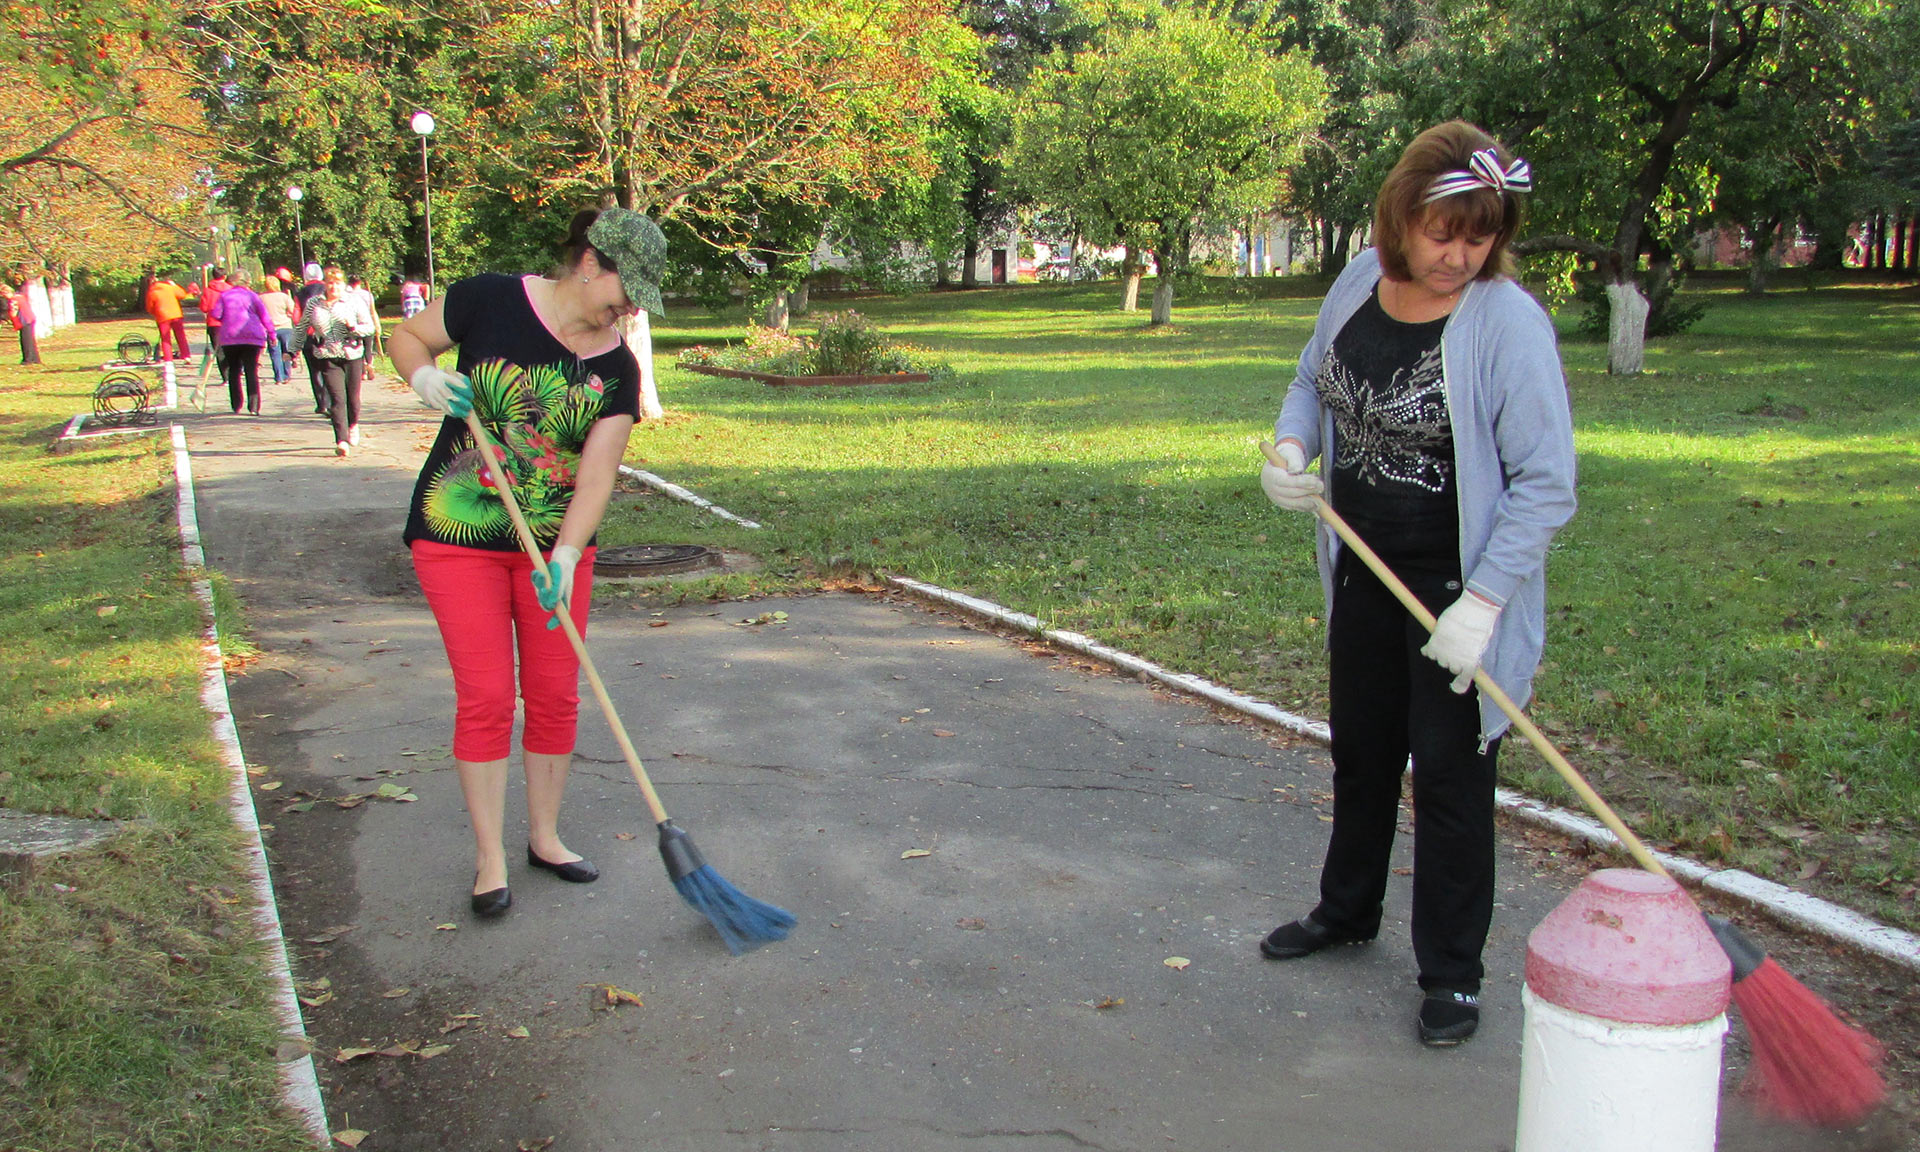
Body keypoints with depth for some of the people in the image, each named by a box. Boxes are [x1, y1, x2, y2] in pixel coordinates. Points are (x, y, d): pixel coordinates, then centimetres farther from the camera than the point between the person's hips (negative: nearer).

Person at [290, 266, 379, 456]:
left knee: (353, 396, 9)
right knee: (337, 398, -11)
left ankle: (353, 425, 40)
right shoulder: (314, 303, 5)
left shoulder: (353, 301, 1)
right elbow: (301, 328, 17)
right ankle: (342, 440, -16)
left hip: (352, 355, 0)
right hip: (327, 357, 0)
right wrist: (294, 350, 18)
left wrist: (353, 327, -16)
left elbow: (369, 326, 2)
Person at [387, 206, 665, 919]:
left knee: (555, 695, 7)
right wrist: (425, 378, -18)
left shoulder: (617, 369, -3)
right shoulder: (493, 301, -10)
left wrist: (564, 556, -22)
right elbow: (405, 337, 4)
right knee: (485, 695, -3)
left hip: (556, 543, 3)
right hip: (458, 538, -3)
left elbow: (597, 473, -10)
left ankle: (545, 837, 27)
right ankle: (490, 859, 11)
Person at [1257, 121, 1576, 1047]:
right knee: (1360, 751, 21)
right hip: (1364, 572, 6)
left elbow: (1545, 484, -21)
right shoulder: (1360, 282, -2)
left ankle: (1451, 972, 19)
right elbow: (1312, 381, 15)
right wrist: (1290, 447, -6)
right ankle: (1347, 910, 44)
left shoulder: (1508, 322, -20)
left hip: (1459, 584, -6)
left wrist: (1482, 601, -26)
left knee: (1449, 771, 2)